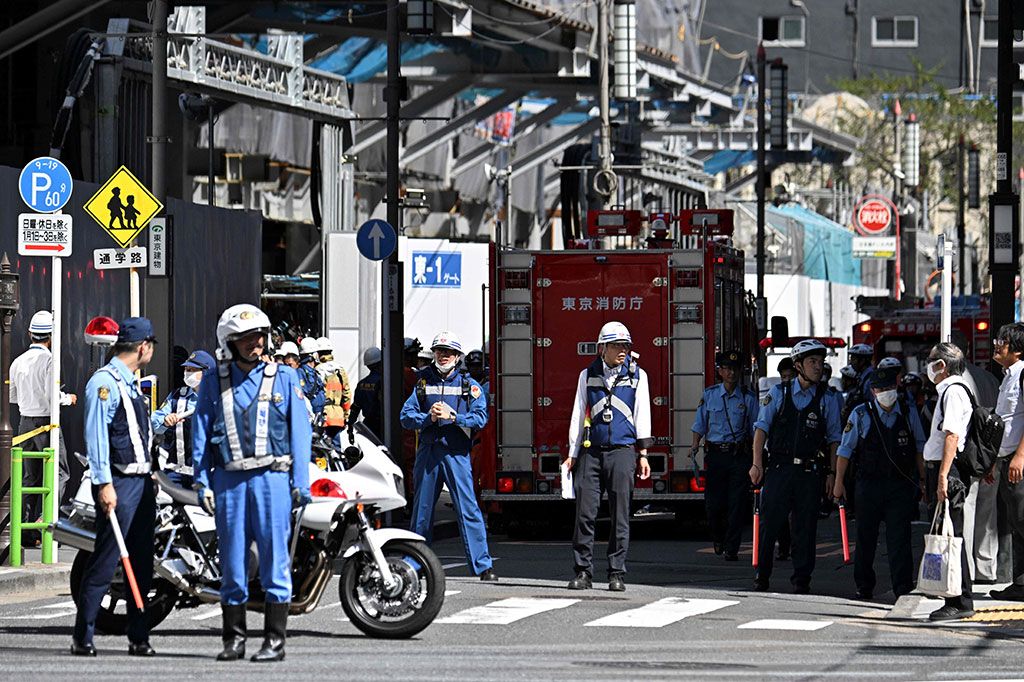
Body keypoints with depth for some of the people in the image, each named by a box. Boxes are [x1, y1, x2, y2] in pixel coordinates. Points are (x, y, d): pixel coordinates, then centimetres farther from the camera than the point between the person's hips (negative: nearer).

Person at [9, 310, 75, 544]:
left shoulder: (18, 362, 7)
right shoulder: (48, 360, -13)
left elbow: (12, 396, 14)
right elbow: (52, 395, -19)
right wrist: (68, 399, 0)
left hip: (26, 423, 6)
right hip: (46, 422, -6)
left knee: (30, 476, 10)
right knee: (58, 472, 2)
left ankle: (26, 529, 8)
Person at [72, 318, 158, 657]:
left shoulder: (130, 383, 19)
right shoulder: (104, 382, -11)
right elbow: (96, 435, -16)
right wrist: (103, 484, -21)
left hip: (141, 484, 9)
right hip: (119, 483, -9)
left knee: (142, 565, 8)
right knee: (104, 564, -8)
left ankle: (139, 638, 11)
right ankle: (82, 637, -4)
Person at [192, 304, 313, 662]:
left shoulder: (284, 377, 7)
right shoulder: (213, 382, 10)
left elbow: (300, 431, 6)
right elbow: (201, 434, 11)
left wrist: (301, 481, -1)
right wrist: (202, 482, 2)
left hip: (272, 477, -2)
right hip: (228, 481, 2)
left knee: (274, 559, -4)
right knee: (232, 562, 4)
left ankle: (275, 640, 0)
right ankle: (234, 639, 12)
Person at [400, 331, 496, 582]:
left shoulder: (469, 385, 7)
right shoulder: (423, 384, 13)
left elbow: (480, 417, -5)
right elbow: (407, 417, 6)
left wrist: (452, 417, -17)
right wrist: (429, 418, -12)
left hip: (456, 453, -3)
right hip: (428, 452, 3)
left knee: (468, 509, -10)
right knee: (421, 510, 8)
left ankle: (483, 566, -12)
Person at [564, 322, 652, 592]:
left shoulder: (637, 376, 7)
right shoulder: (588, 375, 10)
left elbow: (642, 415, 7)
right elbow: (579, 415, 12)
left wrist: (643, 454, 1)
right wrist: (572, 455, 8)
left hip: (622, 451, -1)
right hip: (591, 452, 1)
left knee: (620, 516, -2)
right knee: (585, 513, -4)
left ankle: (617, 574, 4)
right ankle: (584, 572, 2)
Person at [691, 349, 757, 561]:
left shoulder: (748, 398, 5)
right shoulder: (709, 396, 7)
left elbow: (755, 429, 6)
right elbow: (700, 424, 12)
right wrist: (695, 446, -3)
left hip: (740, 456, -1)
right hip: (715, 454, 1)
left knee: (736, 504, -5)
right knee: (713, 503, 0)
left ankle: (731, 548, -1)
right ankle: (718, 538, 28)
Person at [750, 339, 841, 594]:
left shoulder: (826, 399, 7)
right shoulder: (778, 393, 4)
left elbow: (833, 439, 11)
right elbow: (761, 427, 3)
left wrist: (831, 472, 3)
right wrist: (757, 463, -6)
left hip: (810, 472, 1)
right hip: (779, 468, -1)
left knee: (805, 528, 2)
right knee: (769, 523, 1)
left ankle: (801, 580, 10)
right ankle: (762, 576, 13)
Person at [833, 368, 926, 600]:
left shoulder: (909, 413, 5)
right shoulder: (861, 415, -1)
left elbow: (919, 447, 15)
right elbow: (845, 449, 4)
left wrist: (922, 479, 12)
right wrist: (839, 482, 0)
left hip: (901, 484, 1)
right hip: (870, 483, -1)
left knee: (899, 537, -6)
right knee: (866, 537, 4)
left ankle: (903, 588, -7)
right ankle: (864, 587, 16)